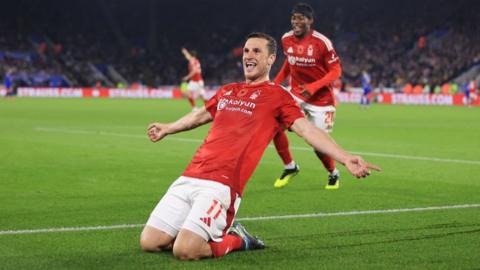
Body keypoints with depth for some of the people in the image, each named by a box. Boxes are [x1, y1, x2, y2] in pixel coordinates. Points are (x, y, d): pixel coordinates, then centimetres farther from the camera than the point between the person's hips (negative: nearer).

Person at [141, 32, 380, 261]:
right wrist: (167, 129, 58)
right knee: (149, 243, -1)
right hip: (188, 178, 6)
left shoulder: (276, 95, 4)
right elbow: (200, 115, 41)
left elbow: (307, 130, -7)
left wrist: (345, 158, -22)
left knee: (185, 251, -22)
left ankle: (236, 240, 10)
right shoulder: (226, 91, 22)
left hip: (220, 185, -6)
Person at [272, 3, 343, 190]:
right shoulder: (286, 39, -4)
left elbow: (336, 71, -14)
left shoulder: (321, 42, -20)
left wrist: (314, 87, -26)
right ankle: (290, 167, 5)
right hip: (296, 93, 4)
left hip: (321, 98, -4)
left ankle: (333, 174, 29)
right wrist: (276, 82, 4)